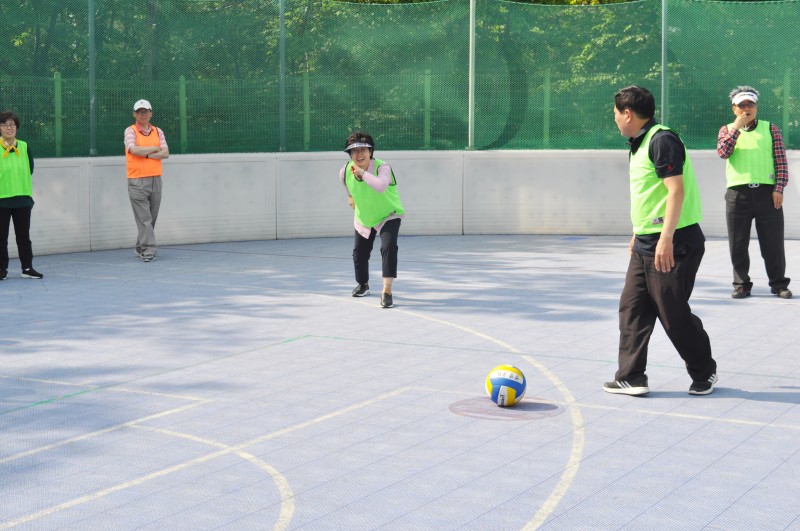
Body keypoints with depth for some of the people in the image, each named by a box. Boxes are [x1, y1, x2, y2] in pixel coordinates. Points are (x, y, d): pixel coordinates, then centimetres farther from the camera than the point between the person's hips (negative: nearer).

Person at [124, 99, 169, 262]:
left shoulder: (158, 132, 12)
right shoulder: (130, 131, 0)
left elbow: (165, 153, 0)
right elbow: (134, 150, -17)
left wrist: (146, 154, -11)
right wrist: (154, 148, -5)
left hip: (155, 179, 4)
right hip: (137, 181, -4)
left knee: (152, 218, 9)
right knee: (144, 218, -9)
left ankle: (140, 247, 23)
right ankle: (149, 250, -10)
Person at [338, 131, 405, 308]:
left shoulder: (382, 167, -33)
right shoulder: (345, 171, -17)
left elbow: (381, 186, -57)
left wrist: (363, 173, -51)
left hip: (388, 216, -5)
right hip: (363, 219, 5)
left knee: (388, 247, -28)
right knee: (359, 253, 13)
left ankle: (387, 291, -24)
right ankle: (363, 284, 44)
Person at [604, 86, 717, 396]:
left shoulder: (662, 140, -15)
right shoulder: (640, 144, 16)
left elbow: (676, 190, -22)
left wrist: (666, 238, -27)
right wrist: (638, 234, 28)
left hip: (672, 244, -10)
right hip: (646, 244, 10)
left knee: (673, 313, -1)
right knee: (631, 307, 6)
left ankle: (704, 373, 17)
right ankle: (631, 378, 9)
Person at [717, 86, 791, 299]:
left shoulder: (771, 129, 8)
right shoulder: (727, 130, 11)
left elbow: (781, 161, 4)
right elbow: (723, 152, -9)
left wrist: (779, 188, -5)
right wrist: (736, 127, -11)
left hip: (767, 192, -1)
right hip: (737, 193, 1)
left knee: (773, 241, 2)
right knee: (738, 243, 4)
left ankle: (779, 283, 13)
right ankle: (741, 284, 14)